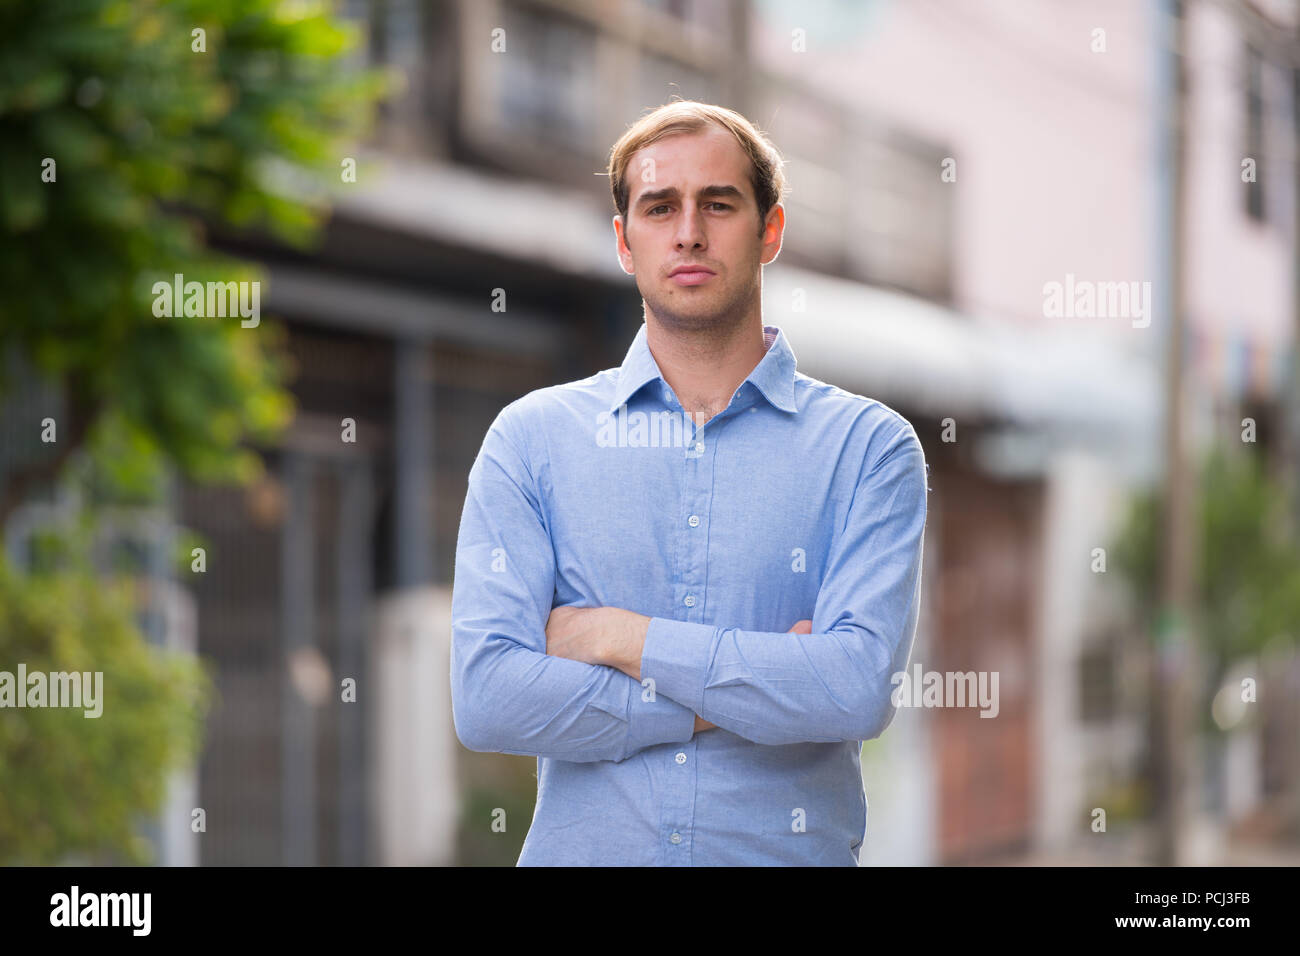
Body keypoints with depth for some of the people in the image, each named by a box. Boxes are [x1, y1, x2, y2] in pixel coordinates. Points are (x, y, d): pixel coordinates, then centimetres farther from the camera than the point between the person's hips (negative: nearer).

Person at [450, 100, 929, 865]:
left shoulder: (868, 445, -3)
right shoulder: (530, 438, 0)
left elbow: (859, 687, -17)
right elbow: (486, 697, -11)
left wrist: (621, 637, -13)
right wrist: (744, 692, -13)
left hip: (791, 847, 0)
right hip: (583, 849, 1)